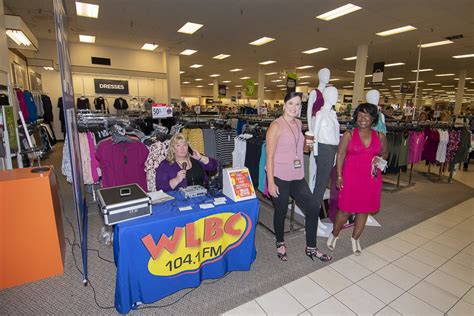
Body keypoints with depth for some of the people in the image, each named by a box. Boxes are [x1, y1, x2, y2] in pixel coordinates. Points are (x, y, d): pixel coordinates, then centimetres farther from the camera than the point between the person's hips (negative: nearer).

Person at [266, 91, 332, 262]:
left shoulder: (298, 123, 9)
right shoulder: (276, 125, -12)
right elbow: (270, 156, -15)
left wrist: (306, 143, 6)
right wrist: (270, 182, -17)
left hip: (297, 177, 7)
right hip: (280, 177, -6)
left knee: (313, 210, 8)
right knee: (281, 212, 11)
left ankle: (311, 248, 27)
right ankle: (280, 243, 37)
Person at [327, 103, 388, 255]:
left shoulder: (380, 136, 5)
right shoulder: (349, 135, -4)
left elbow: (384, 153, 19)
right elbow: (340, 155, -4)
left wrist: (380, 159, -4)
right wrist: (339, 176, -9)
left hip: (371, 179, 4)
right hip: (350, 178, -3)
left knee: (364, 210, 13)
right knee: (345, 209, 3)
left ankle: (355, 238, 34)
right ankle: (334, 234, 28)